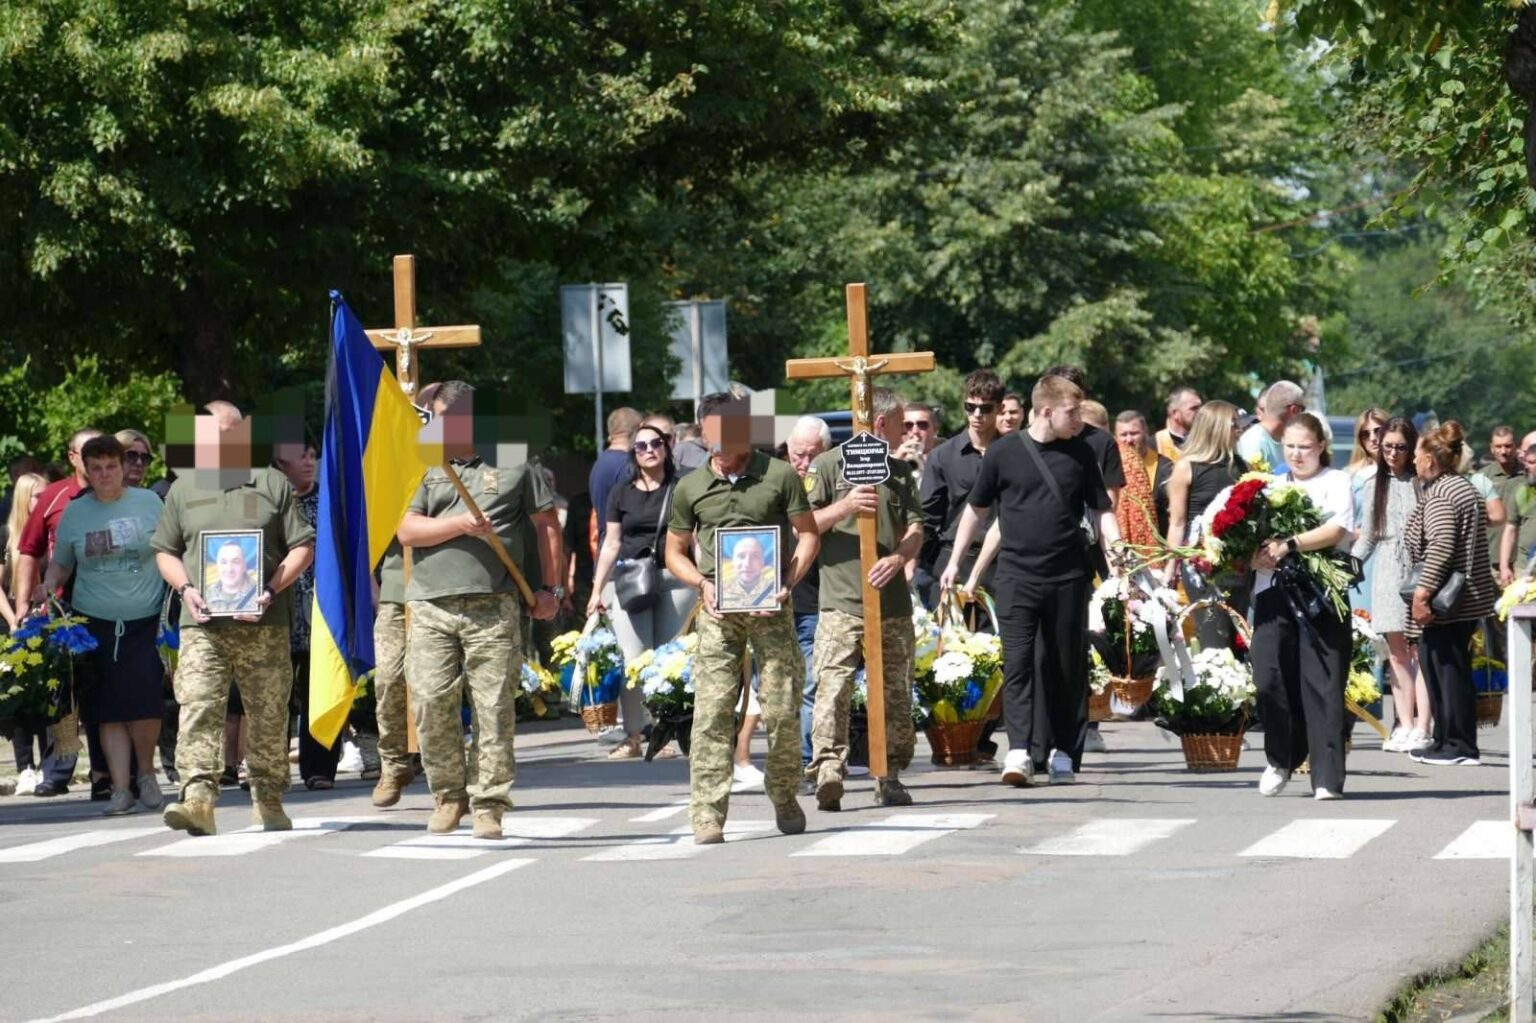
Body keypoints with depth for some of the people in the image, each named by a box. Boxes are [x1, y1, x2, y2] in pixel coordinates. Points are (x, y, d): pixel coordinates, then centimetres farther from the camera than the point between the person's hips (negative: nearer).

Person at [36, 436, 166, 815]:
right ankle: (120, 787, 4)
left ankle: (146, 773, 11)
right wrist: (48, 586, 0)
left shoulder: (148, 503, 3)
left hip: (145, 622, -2)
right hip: (95, 624, 2)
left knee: (144, 703, -11)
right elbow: (61, 564, 18)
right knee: (109, 711, 0)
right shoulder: (74, 513, 8)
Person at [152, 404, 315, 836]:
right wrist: (185, 588, -2)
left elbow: (303, 547, 6)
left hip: (264, 625, -1)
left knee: (268, 718, 5)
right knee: (198, 709, -15)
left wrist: (272, 590, -9)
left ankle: (269, 802, 18)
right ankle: (197, 799, -24)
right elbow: (165, 551, 18)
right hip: (203, 626, 1)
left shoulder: (272, 485, 8)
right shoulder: (183, 489, 15)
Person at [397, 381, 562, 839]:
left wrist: (551, 588, 8)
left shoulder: (513, 464, 11)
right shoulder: (425, 468, 16)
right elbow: (407, 531, 5)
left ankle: (489, 804, 0)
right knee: (430, 703, -4)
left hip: (492, 608, -2)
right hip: (431, 608, 2)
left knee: (494, 707, -6)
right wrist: (459, 525, -10)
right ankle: (448, 796, 11)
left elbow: (548, 524, 14)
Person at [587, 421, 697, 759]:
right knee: (633, 658, -9)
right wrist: (597, 590, 13)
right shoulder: (621, 494, 13)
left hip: (675, 579, -1)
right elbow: (611, 544, 16)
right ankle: (633, 735, -5)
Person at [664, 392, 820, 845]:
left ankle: (785, 800, 19)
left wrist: (787, 583, -8)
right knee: (712, 710, -8)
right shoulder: (690, 488, 9)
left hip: (770, 607, -1)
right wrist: (702, 584, -3)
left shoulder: (779, 476, 3)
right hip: (718, 610, 1)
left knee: (782, 708, -2)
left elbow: (808, 534, 6)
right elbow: (675, 551, 17)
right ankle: (707, 816, -9)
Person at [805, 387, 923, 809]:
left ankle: (890, 775, 13)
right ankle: (827, 775, -19)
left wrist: (898, 557, -9)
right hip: (841, 601, -5)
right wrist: (844, 507, -14)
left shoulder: (900, 472, 18)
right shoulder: (829, 466, 4)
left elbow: (915, 529, 12)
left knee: (895, 692, 6)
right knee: (832, 690, -14)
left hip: (892, 601, 5)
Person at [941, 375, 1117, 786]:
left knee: (1067, 666, 6)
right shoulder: (1004, 453, 0)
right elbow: (977, 509, 10)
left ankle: (1063, 751, 15)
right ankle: (1019, 751, -16)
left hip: (1068, 577, 2)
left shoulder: (1081, 455, 5)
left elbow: (1101, 510, 10)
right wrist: (955, 561, 10)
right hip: (1017, 575, -2)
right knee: (1018, 661, -10)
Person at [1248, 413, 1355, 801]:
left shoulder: (1336, 483, 7)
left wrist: (1289, 545, -20)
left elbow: (1337, 530, -10)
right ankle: (1281, 760, 15)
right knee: (1269, 678, -7)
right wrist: (1257, 556, -8)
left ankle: (1327, 777, -4)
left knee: (1322, 683, -6)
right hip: (1274, 592, 3)